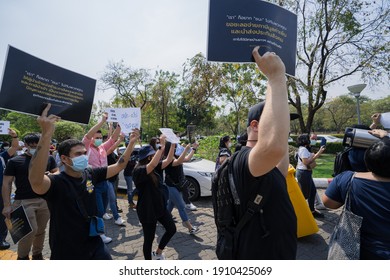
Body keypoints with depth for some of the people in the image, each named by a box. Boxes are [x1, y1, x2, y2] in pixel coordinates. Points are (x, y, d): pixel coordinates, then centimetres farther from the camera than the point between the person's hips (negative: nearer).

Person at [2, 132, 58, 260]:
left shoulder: (49, 158, 6)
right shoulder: (14, 161, -1)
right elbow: (6, 183, 0)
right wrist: (7, 205, -5)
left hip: (45, 200, 3)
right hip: (24, 201, -3)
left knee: (41, 230, 12)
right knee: (31, 229, -6)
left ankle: (37, 254, 33)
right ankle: (22, 256, 20)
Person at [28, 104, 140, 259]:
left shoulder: (90, 174, -3)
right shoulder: (55, 182, -20)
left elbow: (119, 166, 4)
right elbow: (35, 181, -43)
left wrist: (132, 142, -7)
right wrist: (46, 135, -51)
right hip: (66, 253, -4)